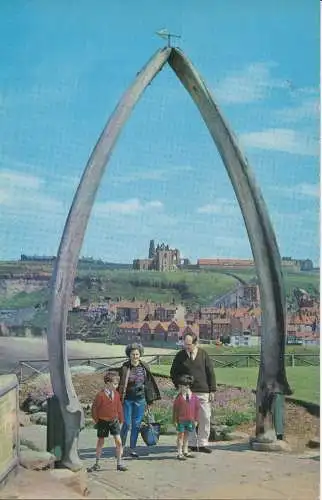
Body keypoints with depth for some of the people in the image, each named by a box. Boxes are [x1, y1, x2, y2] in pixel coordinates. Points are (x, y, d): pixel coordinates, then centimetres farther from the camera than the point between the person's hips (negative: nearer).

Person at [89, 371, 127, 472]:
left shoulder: (116, 394, -1)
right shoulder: (100, 395, -16)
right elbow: (94, 408, -9)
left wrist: (120, 419, 9)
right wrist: (96, 420, -4)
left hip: (114, 421, 3)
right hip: (103, 422, -3)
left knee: (118, 441, -5)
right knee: (100, 442, 9)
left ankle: (119, 463, 5)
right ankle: (97, 464, 22)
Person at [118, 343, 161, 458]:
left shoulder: (144, 367, 3)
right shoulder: (125, 368, -7)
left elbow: (149, 384, 9)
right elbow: (121, 385, -4)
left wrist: (149, 400, 8)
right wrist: (120, 399, -7)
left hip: (140, 399, 3)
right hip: (127, 399, -3)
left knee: (136, 424, 6)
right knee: (127, 424, -4)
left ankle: (132, 449, 17)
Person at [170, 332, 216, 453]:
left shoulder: (203, 354, 3)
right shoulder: (180, 356, 2)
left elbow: (210, 373, 7)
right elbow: (173, 373, 12)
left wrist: (212, 390, 3)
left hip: (203, 392, 0)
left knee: (205, 418, 0)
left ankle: (202, 444, 10)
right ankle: (192, 444, 14)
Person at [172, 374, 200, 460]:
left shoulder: (194, 397, -1)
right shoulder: (179, 397, -7)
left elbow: (197, 408, 5)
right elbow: (175, 409, -4)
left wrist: (196, 420, 5)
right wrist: (175, 420, -7)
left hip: (190, 420, 3)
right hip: (181, 420, -3)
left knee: (186, 435, 15)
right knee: (180, 435, 2)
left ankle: (185, 451, 27)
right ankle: (179, 453, 8)